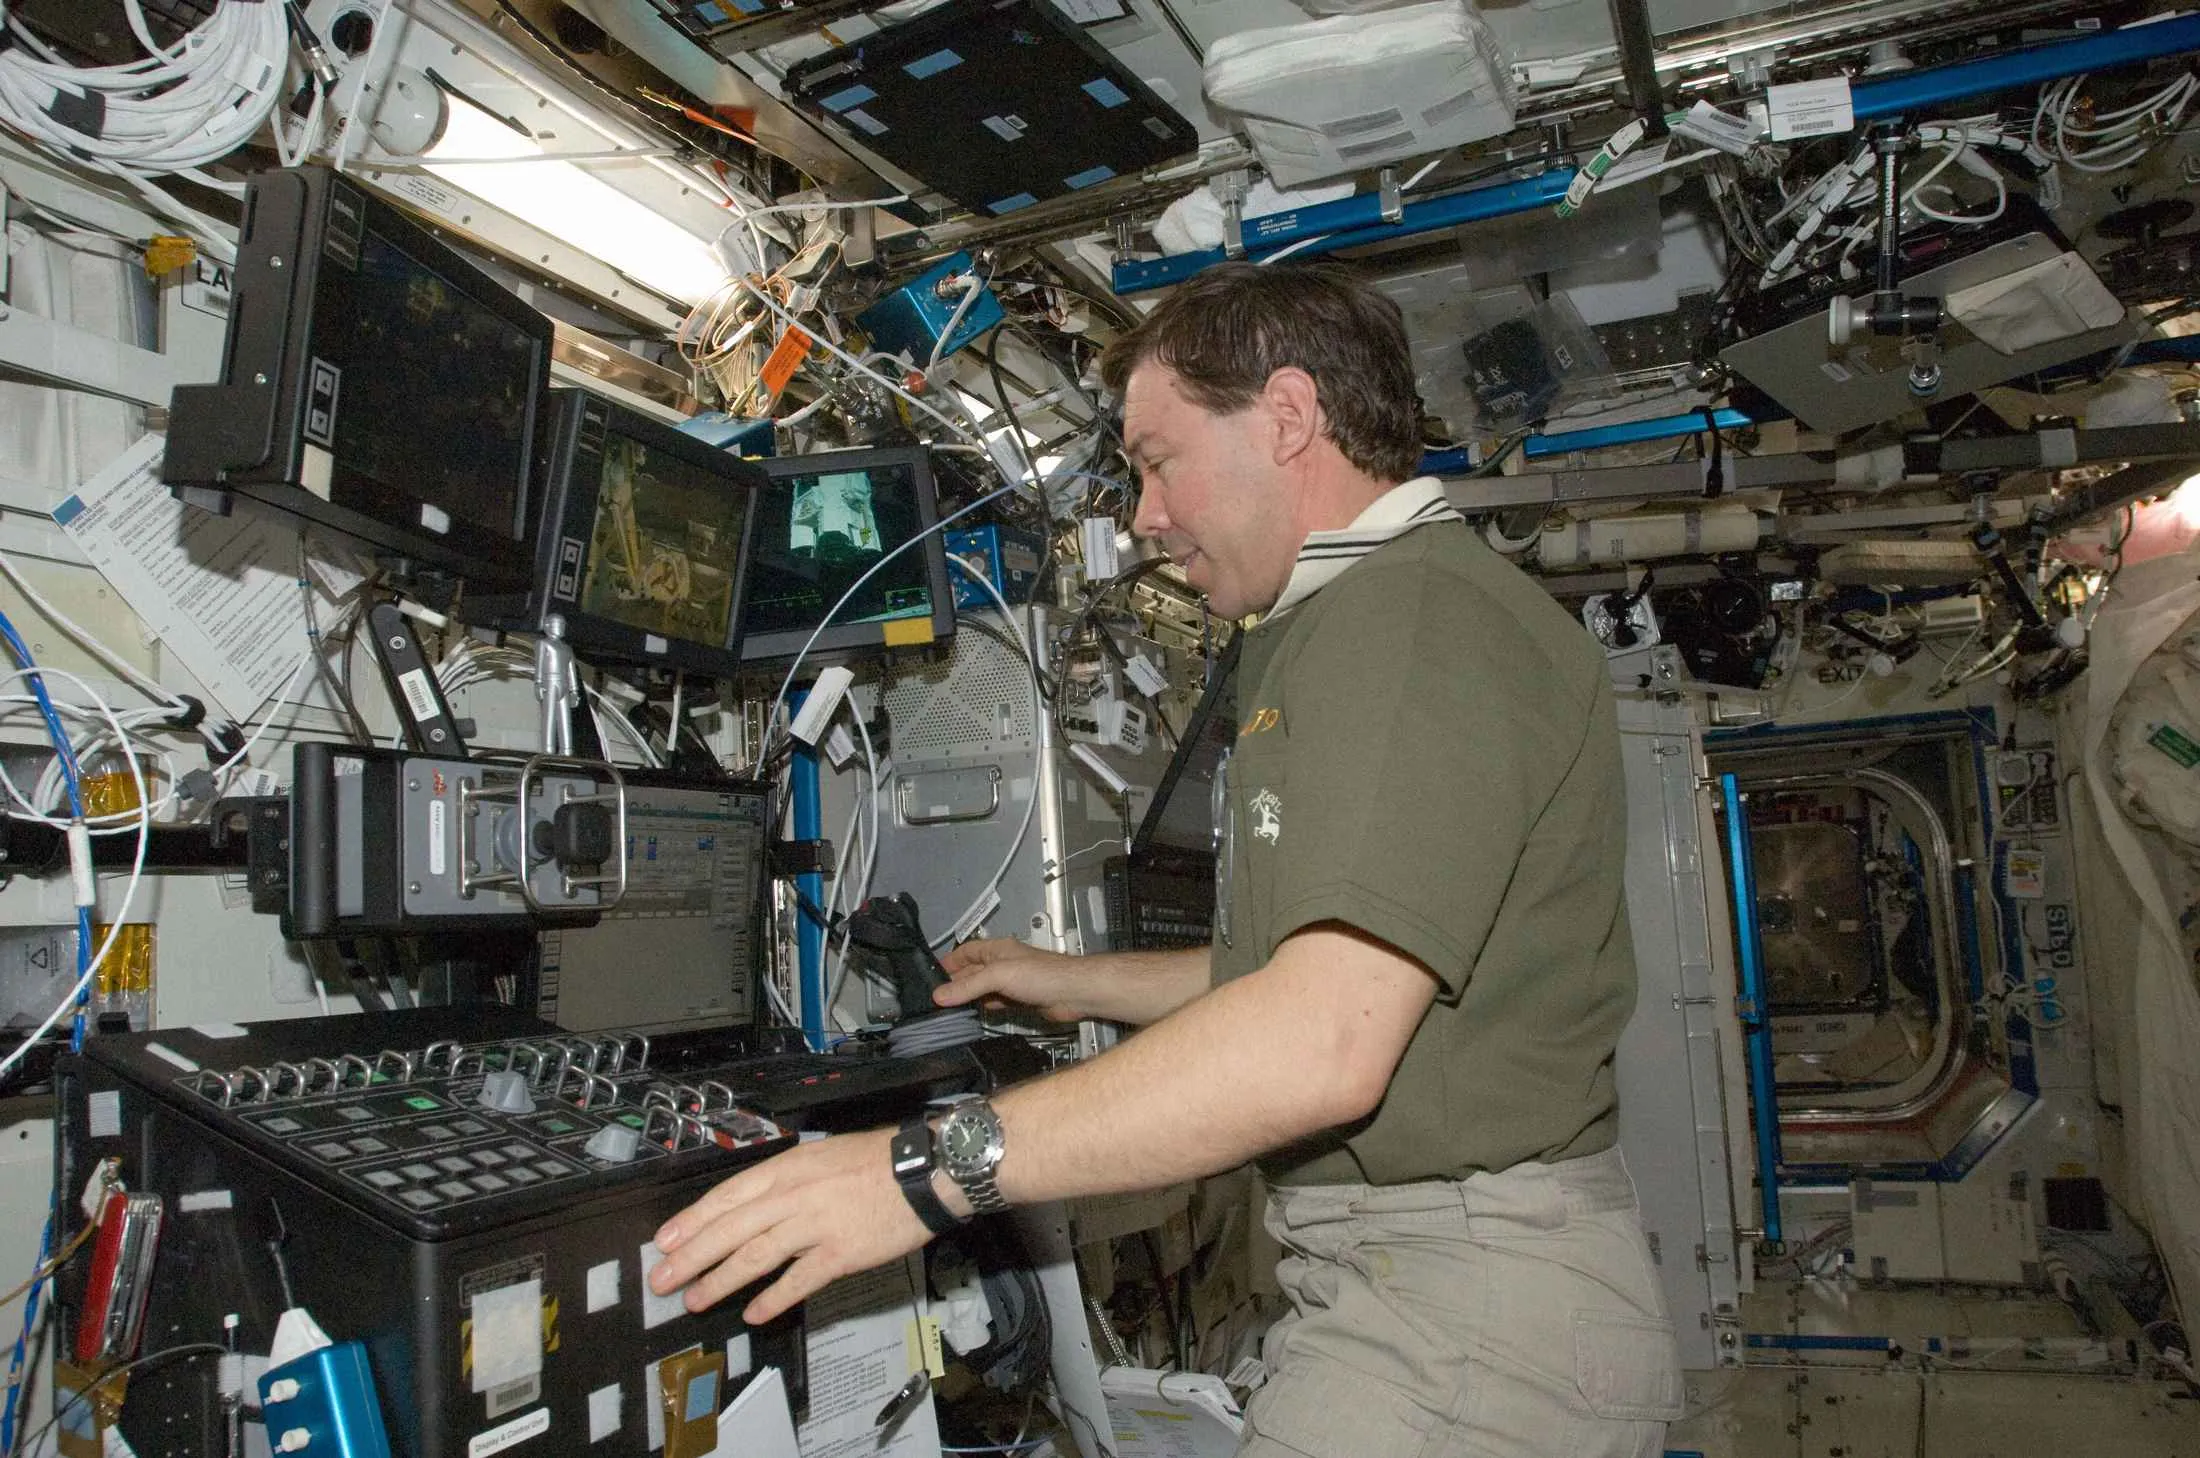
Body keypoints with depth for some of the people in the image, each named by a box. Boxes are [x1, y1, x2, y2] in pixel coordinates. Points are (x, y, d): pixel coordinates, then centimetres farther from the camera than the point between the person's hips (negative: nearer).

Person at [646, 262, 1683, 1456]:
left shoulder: (1423, 614, -17)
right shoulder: (1341, 633, 18)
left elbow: (1323, 1046, -27)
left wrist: (930, 1168, -24)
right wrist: (1077, 985, 22)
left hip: (1465, 1307, -9)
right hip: (1389, 1271, 10)